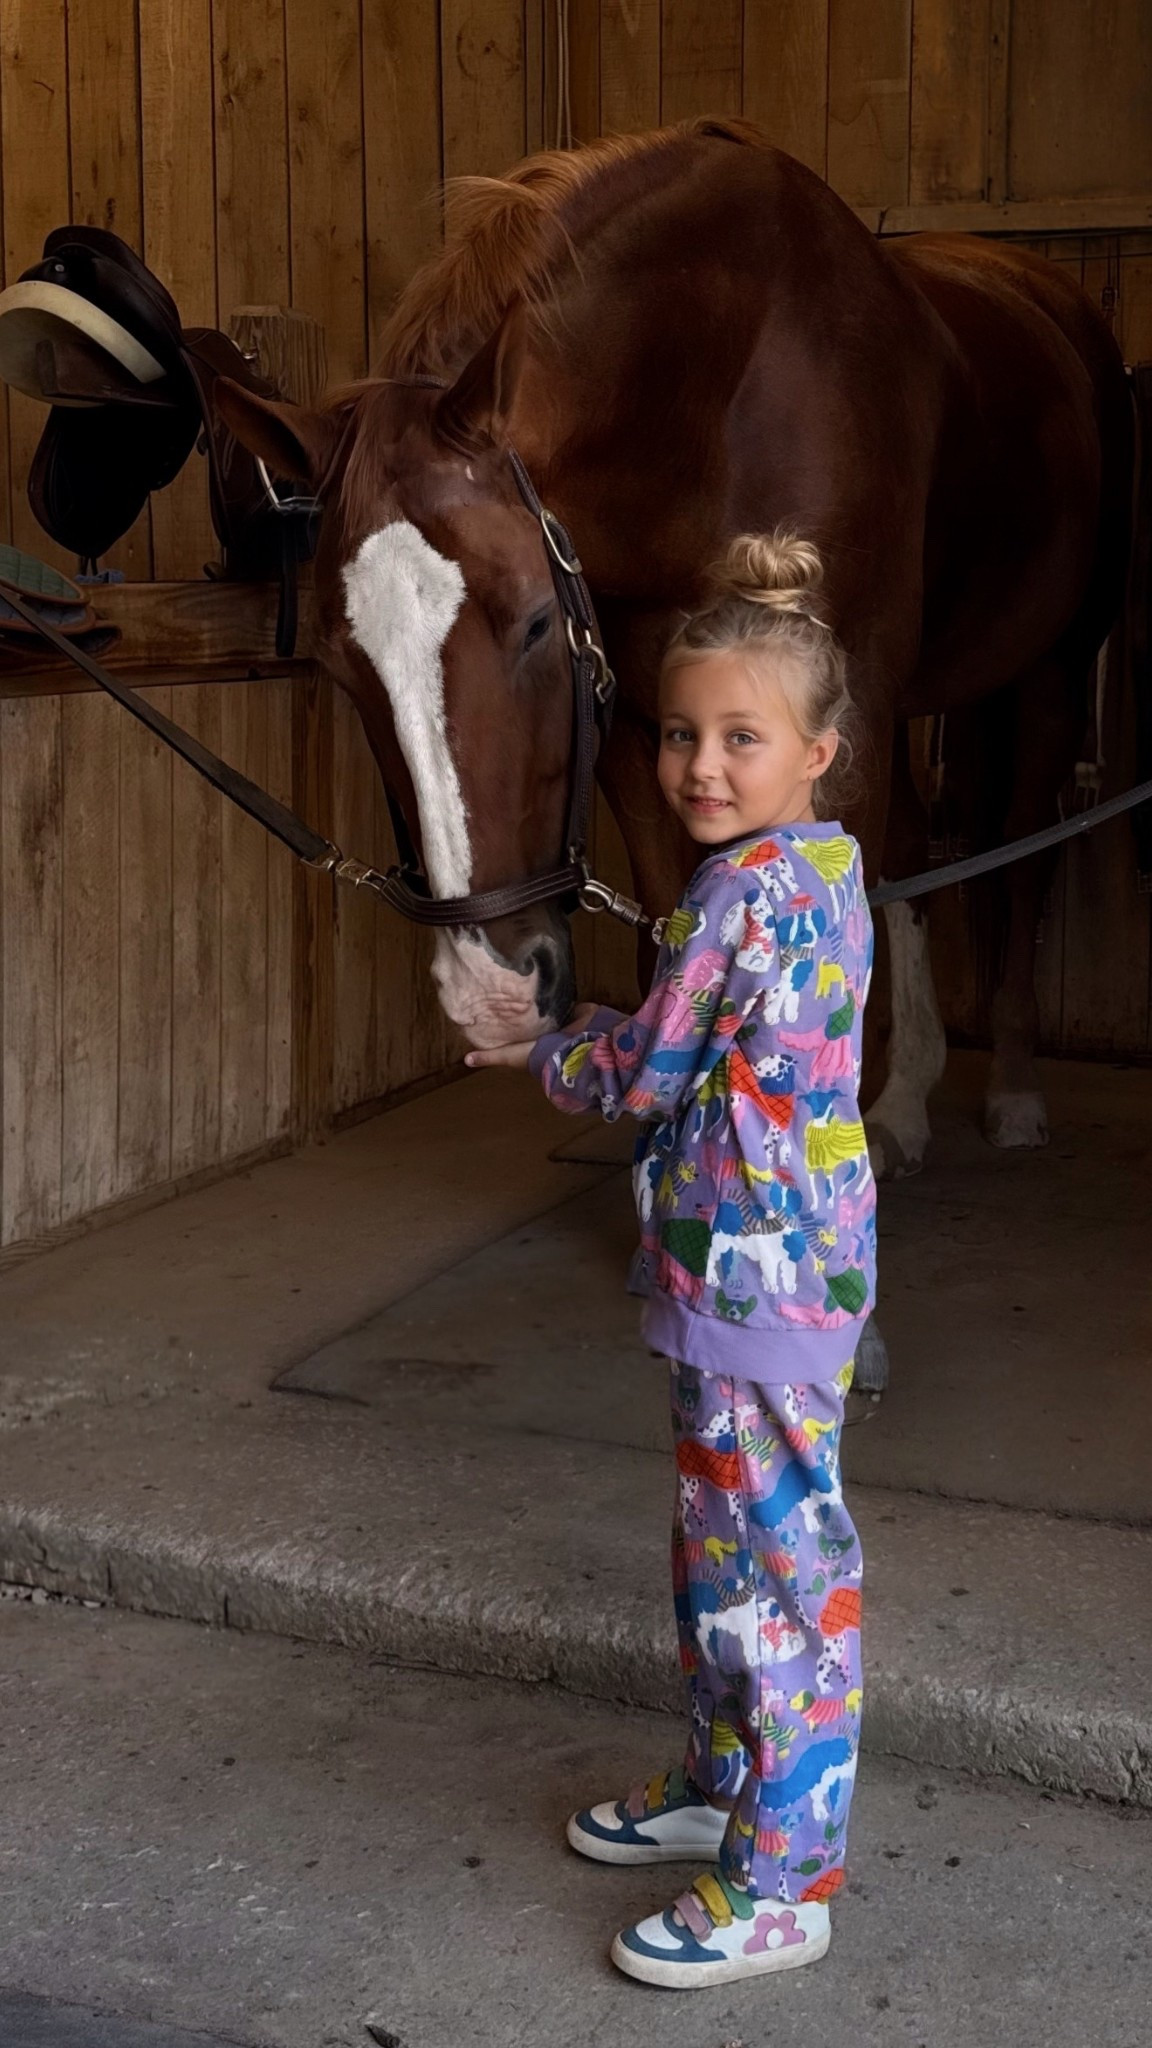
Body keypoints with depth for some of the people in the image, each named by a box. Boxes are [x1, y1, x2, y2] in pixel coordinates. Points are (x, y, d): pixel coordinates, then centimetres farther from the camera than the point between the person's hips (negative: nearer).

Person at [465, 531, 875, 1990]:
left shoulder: (749, 891, -20)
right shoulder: (819, 867, 10)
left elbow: (649, 1070, -13)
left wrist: (540, 1054, 4)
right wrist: (577, 1034, 8)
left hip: (757, 1269, -10)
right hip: (758, 1262, 10)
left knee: (772, 1560, -3)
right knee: (722, 1542, 21)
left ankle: (781, 1888, 7)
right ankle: (722, 1786, 38)